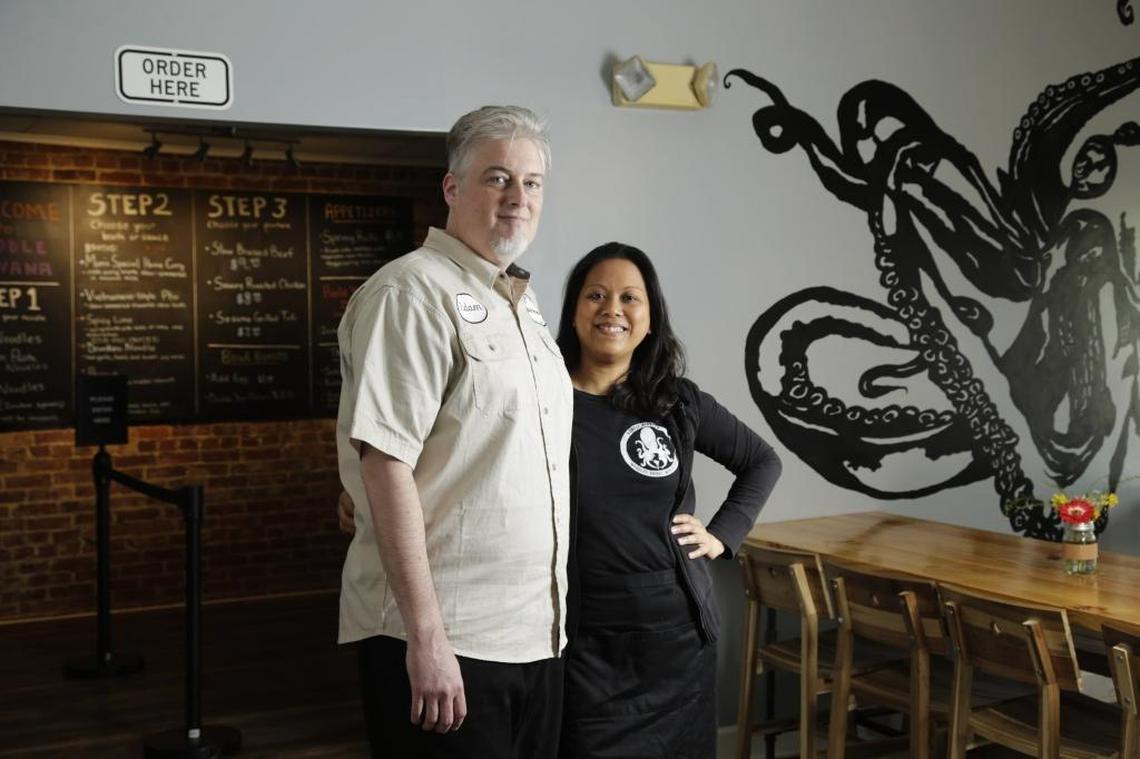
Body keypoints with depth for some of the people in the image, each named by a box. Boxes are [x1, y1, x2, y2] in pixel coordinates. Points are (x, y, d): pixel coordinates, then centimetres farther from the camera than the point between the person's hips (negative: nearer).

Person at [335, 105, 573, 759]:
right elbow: (384, 462, -19)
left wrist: (553, 619, 17)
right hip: (445, 642, -8)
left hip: (536, 634, 8)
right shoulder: (414, 292, -12)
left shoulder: (524, 305, 15)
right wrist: (426, 634, -22)